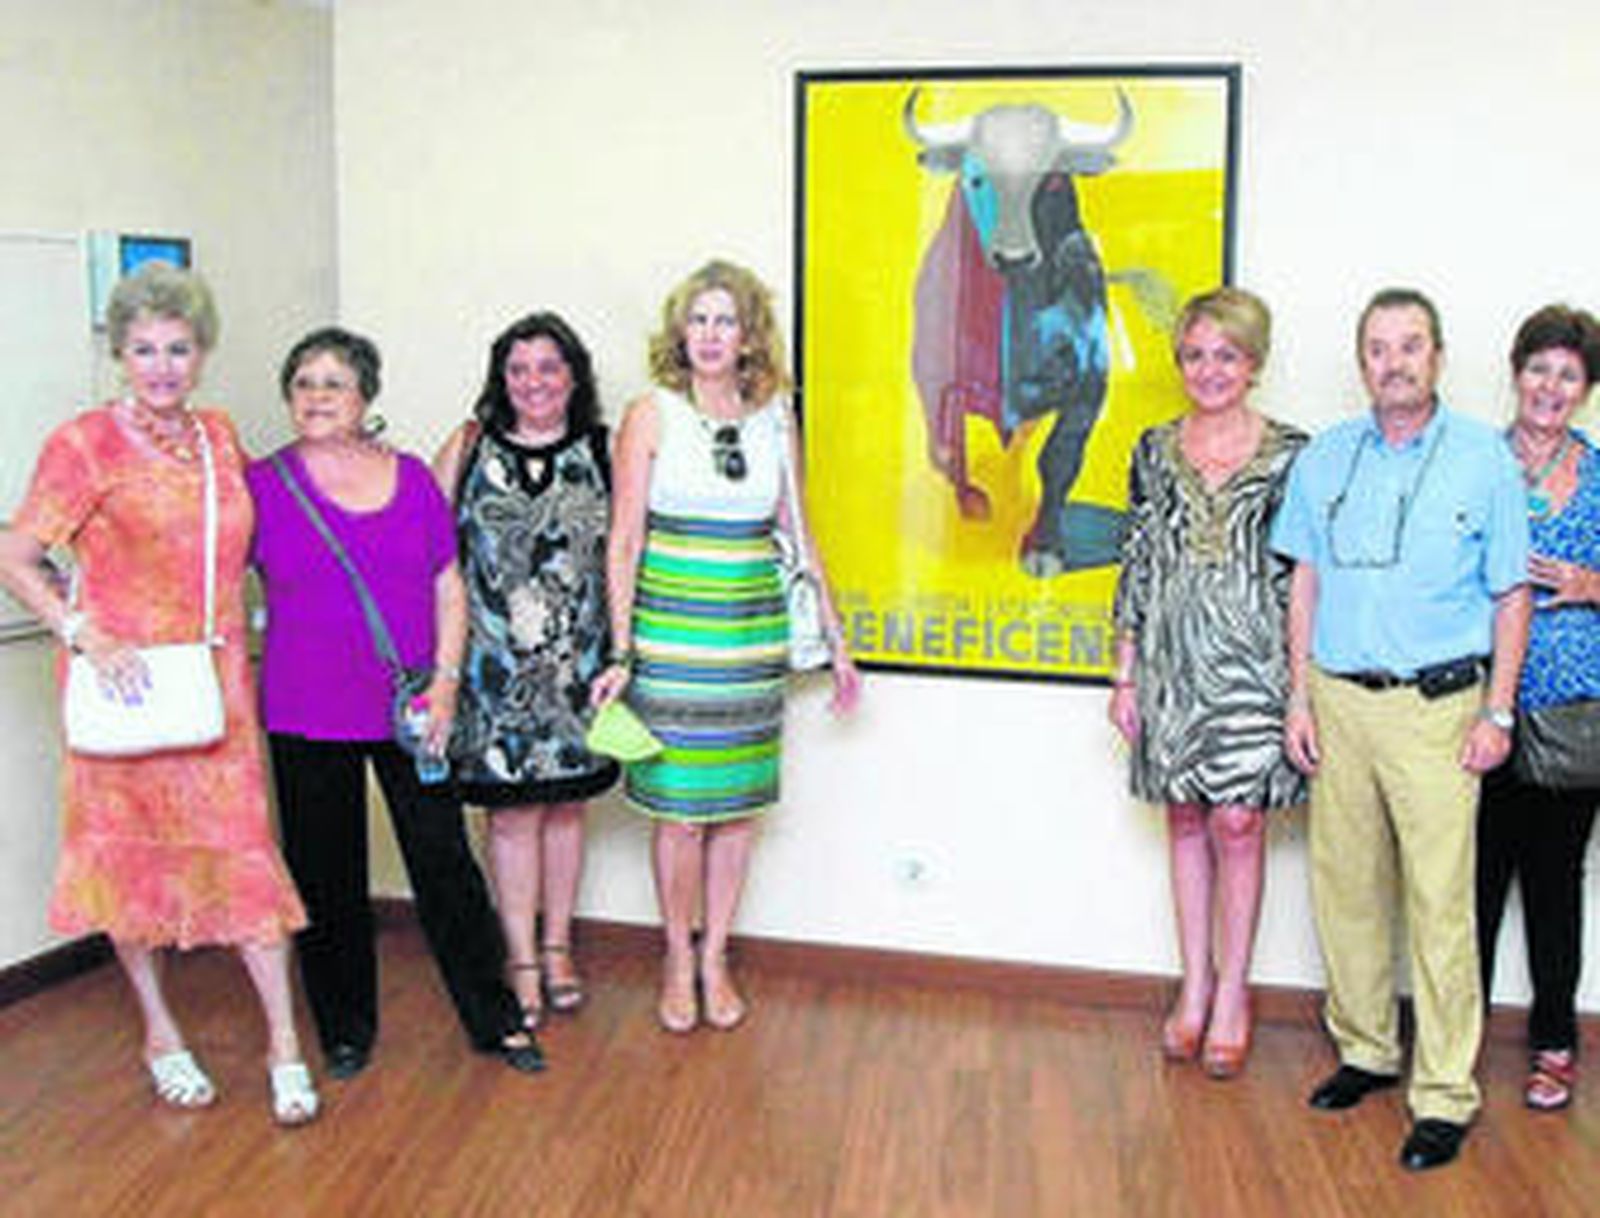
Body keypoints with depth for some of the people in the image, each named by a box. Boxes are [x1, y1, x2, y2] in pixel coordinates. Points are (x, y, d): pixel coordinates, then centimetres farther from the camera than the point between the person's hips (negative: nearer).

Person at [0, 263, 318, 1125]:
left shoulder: (219, 436, 9)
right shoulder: (84, 445, -6)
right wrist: (87, 637, -18)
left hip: (217, 682, 3)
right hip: (128, 682, -3)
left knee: (243, 845, 0)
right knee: (133, 851, 9)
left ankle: (284, 1042, 7)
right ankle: (160, 1035, 25)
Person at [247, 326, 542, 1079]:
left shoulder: (411, 478, 5)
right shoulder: (263, 485, 0)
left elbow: (449, 588, 7)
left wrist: (445, 679, -3)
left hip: (411, 710, 1)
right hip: (307, 718, -1)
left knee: (445, 862, 5)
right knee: (327, 874, 9)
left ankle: (495, 1019, 18)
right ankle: (345, 1029, 26)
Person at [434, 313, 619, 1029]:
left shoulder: (600, 452, 3)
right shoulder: (470, 448, 2)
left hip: (577, 661, 1)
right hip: (494, 662, -1)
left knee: (565, 805, 11)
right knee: (512, 810, 3)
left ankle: (557, 948, 27)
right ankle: (522, 960, 16)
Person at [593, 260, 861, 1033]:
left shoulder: (774, 420, 6)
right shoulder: (651, 416, -3)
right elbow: (624, 542, -4)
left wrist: (834, 640, 11)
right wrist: (620, 651, -8)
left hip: (754, 635, 3)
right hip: (671, 633, -3)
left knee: (739, 806, 9)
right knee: (680, 811, 1)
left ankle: (715, 958, 26)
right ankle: (678, 961, 22)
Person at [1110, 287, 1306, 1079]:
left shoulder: (1290, 455, -1)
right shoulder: (1156, 450, 7)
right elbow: (1136, 566, 8)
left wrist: (1303, 682, -5)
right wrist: (1125, 674, 5)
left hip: (1249, 660, -3)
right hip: (1172, 658, 3)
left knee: (1237, 821, -3)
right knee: (1185, 817, 9)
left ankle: (1232, 993, 14)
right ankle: (1195, 986, 22)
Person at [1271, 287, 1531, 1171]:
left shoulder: (1483, 457, 0)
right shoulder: (1324, 458, 9)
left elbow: (1512, 595, 2)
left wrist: (1497, 712, -4)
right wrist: (1299, 698, 6)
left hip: (1436, 706, -3)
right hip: (1338, 699, 4)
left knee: (1440, 901, -3)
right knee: (1344, 887, 9)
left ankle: (1444, 1094, 9)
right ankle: (1367, 1050, 27)